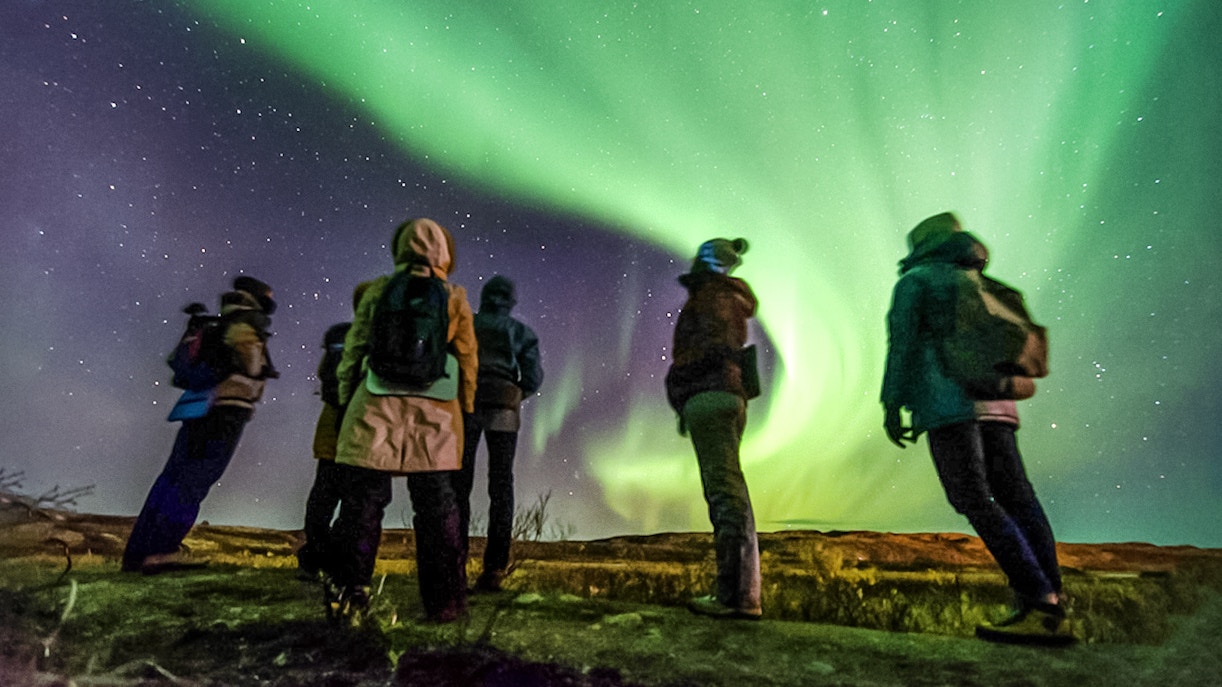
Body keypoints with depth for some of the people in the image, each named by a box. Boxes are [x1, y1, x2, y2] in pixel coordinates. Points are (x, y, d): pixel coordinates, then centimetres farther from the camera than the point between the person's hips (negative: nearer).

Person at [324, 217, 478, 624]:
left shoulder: (380, 289, 6)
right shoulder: (453, 296, 5)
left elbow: (354, 348, 6)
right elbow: (467, 358, 6)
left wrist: (346, 400, 13)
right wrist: (465, 407, 15)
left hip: (377, 407, 0)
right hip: (434, 412, 0)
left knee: (362, 501, 8)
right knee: (436, 506, 6)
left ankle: (349, 596, 10)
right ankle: (444, 602, 13)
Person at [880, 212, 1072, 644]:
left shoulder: (915, 280, 6)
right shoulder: (983, 287, 27)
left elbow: (902, 342, -6)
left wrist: (891, 405, -7)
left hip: (949, 402, -7)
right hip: (996, 402, 8)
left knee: (976, 503, -10)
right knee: (1016, 501, 5)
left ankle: (1040, 607, -14)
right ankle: (1050, 608, 5)